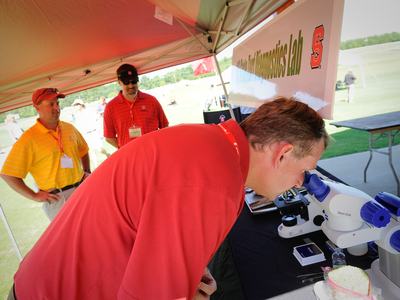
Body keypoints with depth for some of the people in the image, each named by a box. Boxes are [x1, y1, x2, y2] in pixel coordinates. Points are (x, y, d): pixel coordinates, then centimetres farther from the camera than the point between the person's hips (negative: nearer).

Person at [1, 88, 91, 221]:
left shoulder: (69, 128, 5)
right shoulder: (29, 139, -11)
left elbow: (83, 151, 21)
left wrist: (87, 172, 9)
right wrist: (34, 196, -11)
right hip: (58, 198, -5)